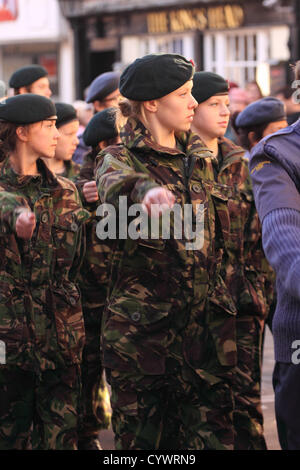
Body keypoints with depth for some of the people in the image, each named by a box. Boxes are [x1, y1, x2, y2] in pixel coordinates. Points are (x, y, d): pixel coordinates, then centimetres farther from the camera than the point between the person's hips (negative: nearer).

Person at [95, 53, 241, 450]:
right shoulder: (120, 159, -5)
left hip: (203, 325, 4)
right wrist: (146, 190, -52)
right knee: (141, 437, 2)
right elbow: (116, 184, -31)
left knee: (211, 436, -1)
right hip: (141, 327, -4)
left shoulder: (197, 159, 12)